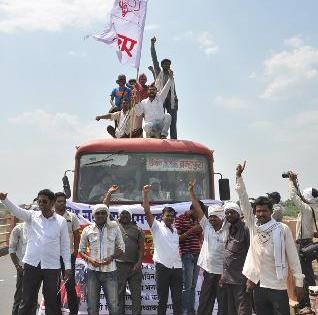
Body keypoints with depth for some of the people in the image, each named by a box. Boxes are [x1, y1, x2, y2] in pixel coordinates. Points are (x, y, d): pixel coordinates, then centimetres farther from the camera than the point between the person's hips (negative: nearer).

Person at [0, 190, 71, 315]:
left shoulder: (61, 221, 1)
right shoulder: (32, 216, 3)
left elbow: (65, 245, 4)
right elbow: (16, 210, -16)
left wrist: (67, 267, 1)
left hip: (52, 267, 0)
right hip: (31, 264, 1)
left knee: (52, 302, 10)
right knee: (26, 301, 7)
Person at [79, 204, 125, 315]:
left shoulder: (115, 228, 0)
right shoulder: (87, 230, 1)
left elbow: (121, 247, 7)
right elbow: (81, 250, 9)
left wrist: (112, 257, -11)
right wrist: (89, 259, -9)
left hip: (110, 271, -1)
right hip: (93, 271, 1)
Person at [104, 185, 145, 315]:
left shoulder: (137, 229, 11)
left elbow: (141, 247, 5)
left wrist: (139, 262, -7)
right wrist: (110, 193, 2)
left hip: (135, 265, 1)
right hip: (119, 265, -1)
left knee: (136, 294, 4)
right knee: (119, 295, 6)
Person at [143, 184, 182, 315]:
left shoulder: (175, 230, 19)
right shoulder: (157, 226, 3)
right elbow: (147, 212, -10)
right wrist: (146, 193, -18)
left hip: (177, 267, 5)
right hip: (162, 266, -5)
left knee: (178, 299, 6)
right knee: (162, 299, 3)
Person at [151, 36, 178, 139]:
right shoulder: (158, 73, 11)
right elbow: (154, 59, 4)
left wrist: (175, 100, 8)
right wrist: (152, 44, -1)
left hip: (171, 100, 3)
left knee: (173, 122, -3)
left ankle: (174, 140, -4)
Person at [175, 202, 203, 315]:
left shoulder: (197, 220, 16)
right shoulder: (180, 219, -5)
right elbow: (177, 238, -11)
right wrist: (191, 231, -16)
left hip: (197, 256, 6)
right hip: (186, 255, -6)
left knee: (193, 286, 8)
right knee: (187, 286, -6)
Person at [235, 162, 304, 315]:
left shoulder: (282, 229, -7)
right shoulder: (253, 225, 2)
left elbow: (292, 257, -4)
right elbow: (243, 200, -1)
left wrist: (299, 283, -5)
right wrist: (239, 176, -5)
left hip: (277, 286, -3)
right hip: (258, 284, 4)